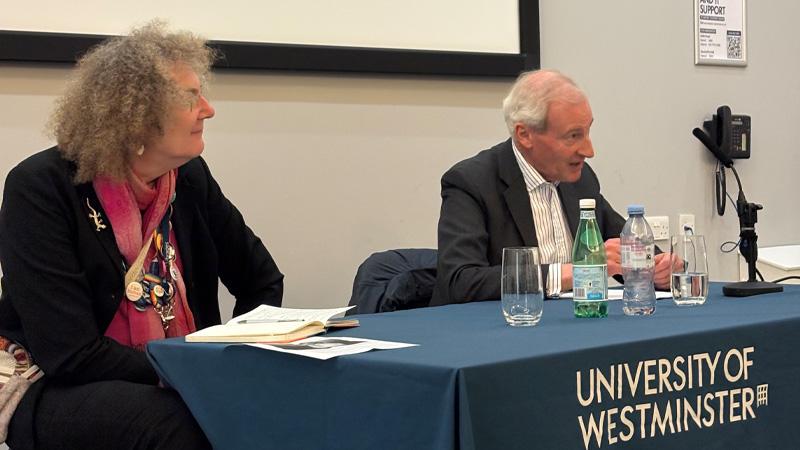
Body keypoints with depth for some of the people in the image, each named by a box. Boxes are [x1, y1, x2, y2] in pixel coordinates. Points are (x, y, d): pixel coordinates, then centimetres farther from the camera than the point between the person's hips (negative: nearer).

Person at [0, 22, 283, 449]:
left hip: (174, 382, 5)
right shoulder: (41, 188, -16)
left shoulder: (190, 177, 1)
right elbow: (69, 354, -22)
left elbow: (263, 281, 14)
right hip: (61, 393, -5)